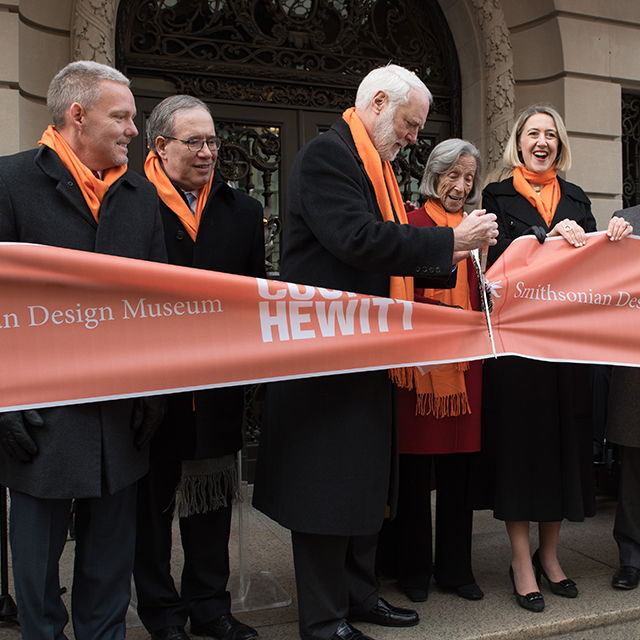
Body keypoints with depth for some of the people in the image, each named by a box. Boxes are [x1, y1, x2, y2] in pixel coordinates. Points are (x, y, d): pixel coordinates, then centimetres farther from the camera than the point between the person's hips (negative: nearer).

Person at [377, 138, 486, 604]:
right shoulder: (411, 224, 0)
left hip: (465, 357, 5)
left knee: (459, 464, 8)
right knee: (416, 464, 1)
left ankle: (455, 566, 22)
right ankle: (413, 568, 17)